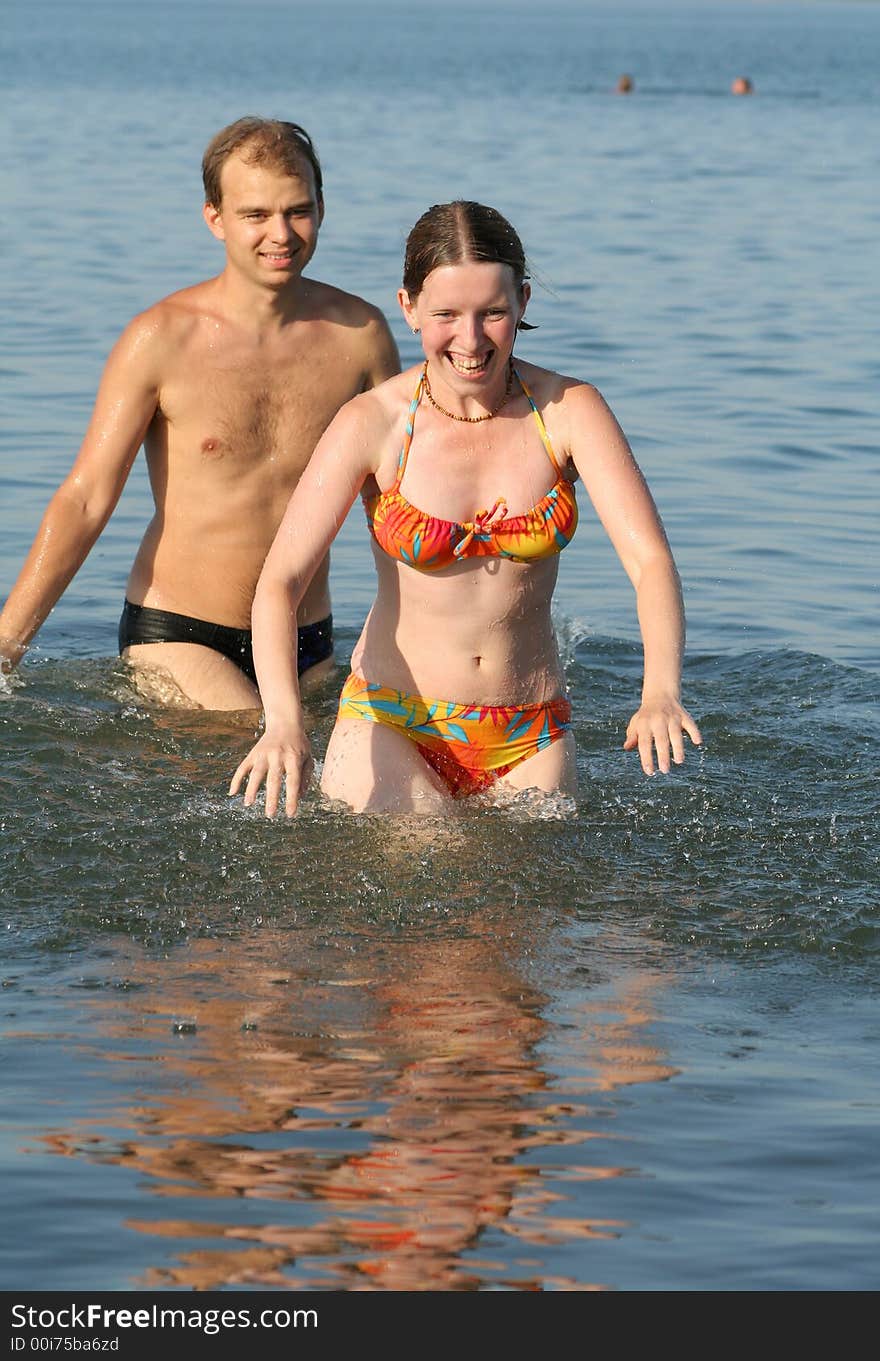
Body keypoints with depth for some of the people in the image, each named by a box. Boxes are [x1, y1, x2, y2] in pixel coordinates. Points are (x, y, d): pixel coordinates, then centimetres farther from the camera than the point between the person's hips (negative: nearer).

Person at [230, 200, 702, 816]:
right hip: (391, 726, -2)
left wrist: (662, 694, -36)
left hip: (530, 742, 2)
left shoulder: (569, 411, -7)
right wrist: (285, 721, -36)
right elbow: (279, 582, -18)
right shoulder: (372, 424, -11)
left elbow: (651, 560, -16)